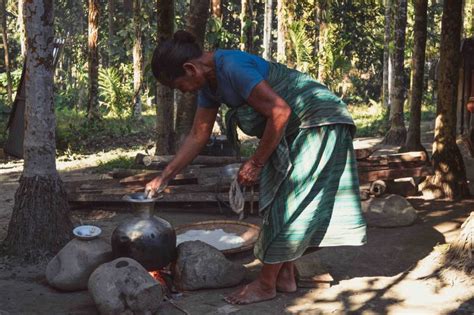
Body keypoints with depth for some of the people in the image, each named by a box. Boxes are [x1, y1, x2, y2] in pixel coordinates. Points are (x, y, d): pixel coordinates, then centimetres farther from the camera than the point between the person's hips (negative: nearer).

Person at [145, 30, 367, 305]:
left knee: (286, 204, -6)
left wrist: (256, 163, -18)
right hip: (297, 130, 9)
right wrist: (164, 178, 11)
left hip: (320, 123, -9)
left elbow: (280, 112, -28)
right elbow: (198, 136, 11)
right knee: (279, 201, 10)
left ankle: (266, 285, 3)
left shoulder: (233, 67, -26)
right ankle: (286, 277, 19)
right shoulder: (209, 82, 3)